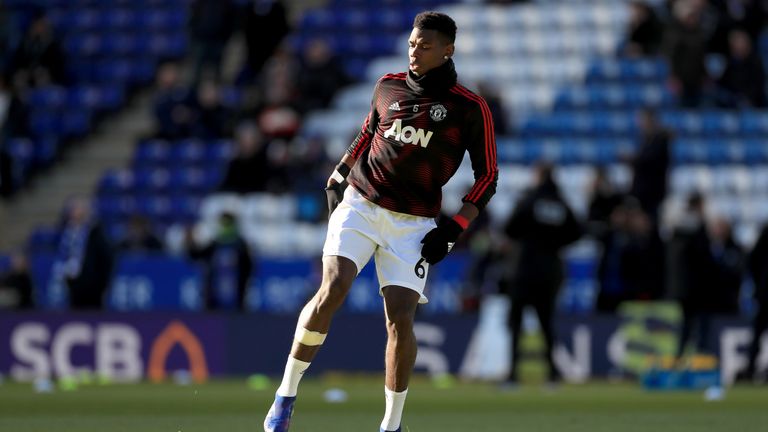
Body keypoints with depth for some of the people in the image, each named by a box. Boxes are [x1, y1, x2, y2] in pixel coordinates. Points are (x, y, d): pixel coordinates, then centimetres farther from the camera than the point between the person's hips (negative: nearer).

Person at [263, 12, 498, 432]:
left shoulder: (470, 108, -2)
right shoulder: (388, 86, 7)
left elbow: (487, 176, 2)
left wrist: (453, 229, -6)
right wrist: (337, 177, 12)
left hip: (414, 224, -1)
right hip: (360, 204, 1)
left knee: (400, 318, -10)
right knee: (331, 290, -20)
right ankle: (285, 396, -9)